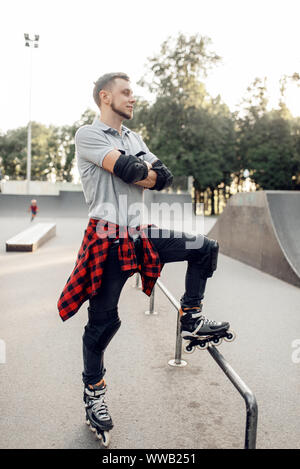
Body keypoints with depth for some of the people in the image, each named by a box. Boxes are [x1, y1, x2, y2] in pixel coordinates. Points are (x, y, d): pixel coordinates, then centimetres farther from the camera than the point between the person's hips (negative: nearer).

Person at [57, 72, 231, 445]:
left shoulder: (134, 138, 17)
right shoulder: (88, 134, -6)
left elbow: (165, 178, 6)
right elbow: (128, 169, -22)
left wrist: (138, 173, -11)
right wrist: (148, 170, -2)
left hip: (140, 235, 7)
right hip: (108, 239, -7)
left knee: (206, 248, 4)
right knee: (103, 320, 2)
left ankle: (191, 319, 13)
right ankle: (93, 392, 24)